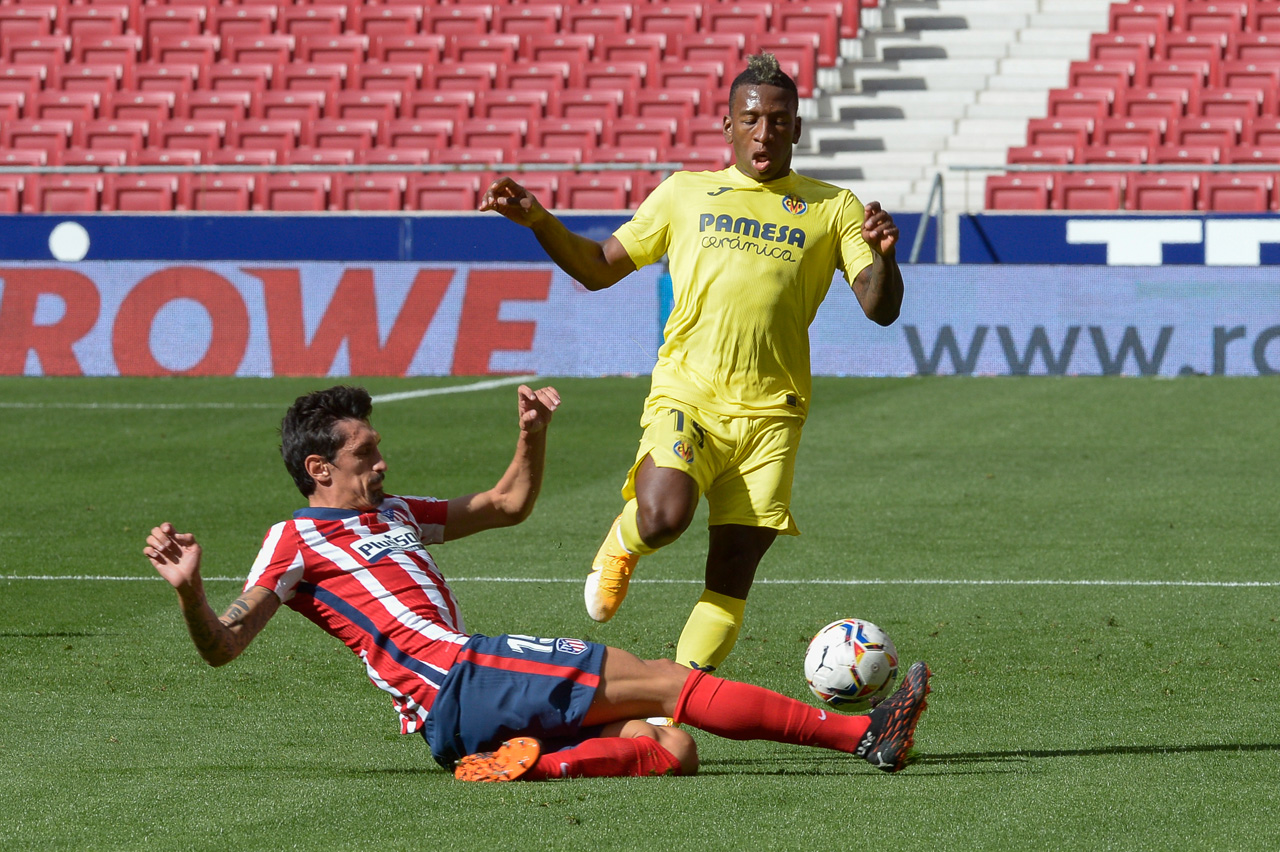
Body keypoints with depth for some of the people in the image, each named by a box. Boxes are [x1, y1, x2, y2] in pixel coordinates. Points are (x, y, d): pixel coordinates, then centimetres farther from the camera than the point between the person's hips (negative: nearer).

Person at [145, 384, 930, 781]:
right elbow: (221, 645, -7)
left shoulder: (394, 516, 27)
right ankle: (861, 733, -17)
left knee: (673, 749, -8)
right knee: (666, 683, -13)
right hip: (456, 681, -9)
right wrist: (187, 587, -28)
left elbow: (509, 504, 37)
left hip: (463, 715, 9)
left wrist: (534, 435, 19)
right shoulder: (298, 541, 2)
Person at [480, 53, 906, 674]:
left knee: (733, 570, -4)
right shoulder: (685, 193, 16)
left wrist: (882, 256, -16)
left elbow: (881, 309, 5)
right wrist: (538, 220, 6)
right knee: (664, 518, -27)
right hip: (686, 395, -1)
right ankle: (622, 544, 9)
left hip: (770, 413, 1)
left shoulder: (832, 208, 13)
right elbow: (599, 269, 21)